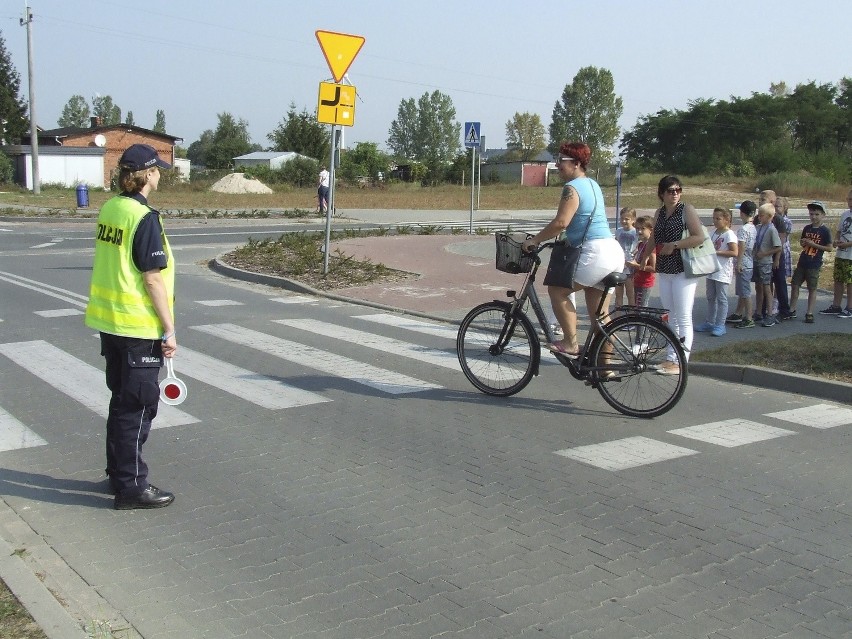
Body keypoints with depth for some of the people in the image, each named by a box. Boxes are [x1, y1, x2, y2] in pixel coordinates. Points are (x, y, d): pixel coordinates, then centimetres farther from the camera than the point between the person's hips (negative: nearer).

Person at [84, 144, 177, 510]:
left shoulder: (109, 209, 7)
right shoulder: (144, 218, -17)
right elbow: (153, 279, -18)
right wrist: (169, 330, -12)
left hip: (108, 321, 8)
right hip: (139, 327, -8)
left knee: (122, 401, 19)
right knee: (138, 406, 1)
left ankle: (118, 473, 31)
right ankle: (131, 487, 9)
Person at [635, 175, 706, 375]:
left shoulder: (687, 209, -5)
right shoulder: (660, 213, 13)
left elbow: (699, 237, -13)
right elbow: (653, 240, 23)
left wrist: (674, 245, -16)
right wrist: (641, 260, 26)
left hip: (683, 270, -6)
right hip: (664, 270, 6)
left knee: (683, 319, -5)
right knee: (671, 318, 11)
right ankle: (671, 358, 17)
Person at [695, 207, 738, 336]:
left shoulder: (729, 234, -13)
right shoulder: (714, 232, 11)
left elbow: (734, 252, -21)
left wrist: (717, 252, -22)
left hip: (723, 271, -8)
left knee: (721, 299, -3)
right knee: (711, 297, 14)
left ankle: (720, 325, 1)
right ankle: (710, 323, 22)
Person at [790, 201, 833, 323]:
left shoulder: (825, 231, -8)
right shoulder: (807, 228, 8)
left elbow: (829, 248, -10)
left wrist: (813, 244, -17)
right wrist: (802, 243, -4)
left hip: (814, 265, -5)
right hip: (802, 262, 5)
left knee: (812, 289, 2)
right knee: (795, 285, 7)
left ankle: (809, 313, 8)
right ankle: (791, 310, 17)